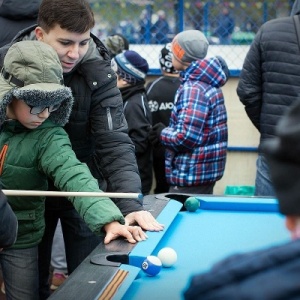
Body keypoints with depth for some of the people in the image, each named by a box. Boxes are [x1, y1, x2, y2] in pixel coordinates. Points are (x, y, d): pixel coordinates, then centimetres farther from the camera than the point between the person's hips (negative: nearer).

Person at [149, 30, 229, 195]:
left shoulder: (192, 89, -18)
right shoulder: (208, 83, 12)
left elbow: (187, 137, -25)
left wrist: (162, 133, -7)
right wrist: (167, 130, 6)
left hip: (191, 176, -10)